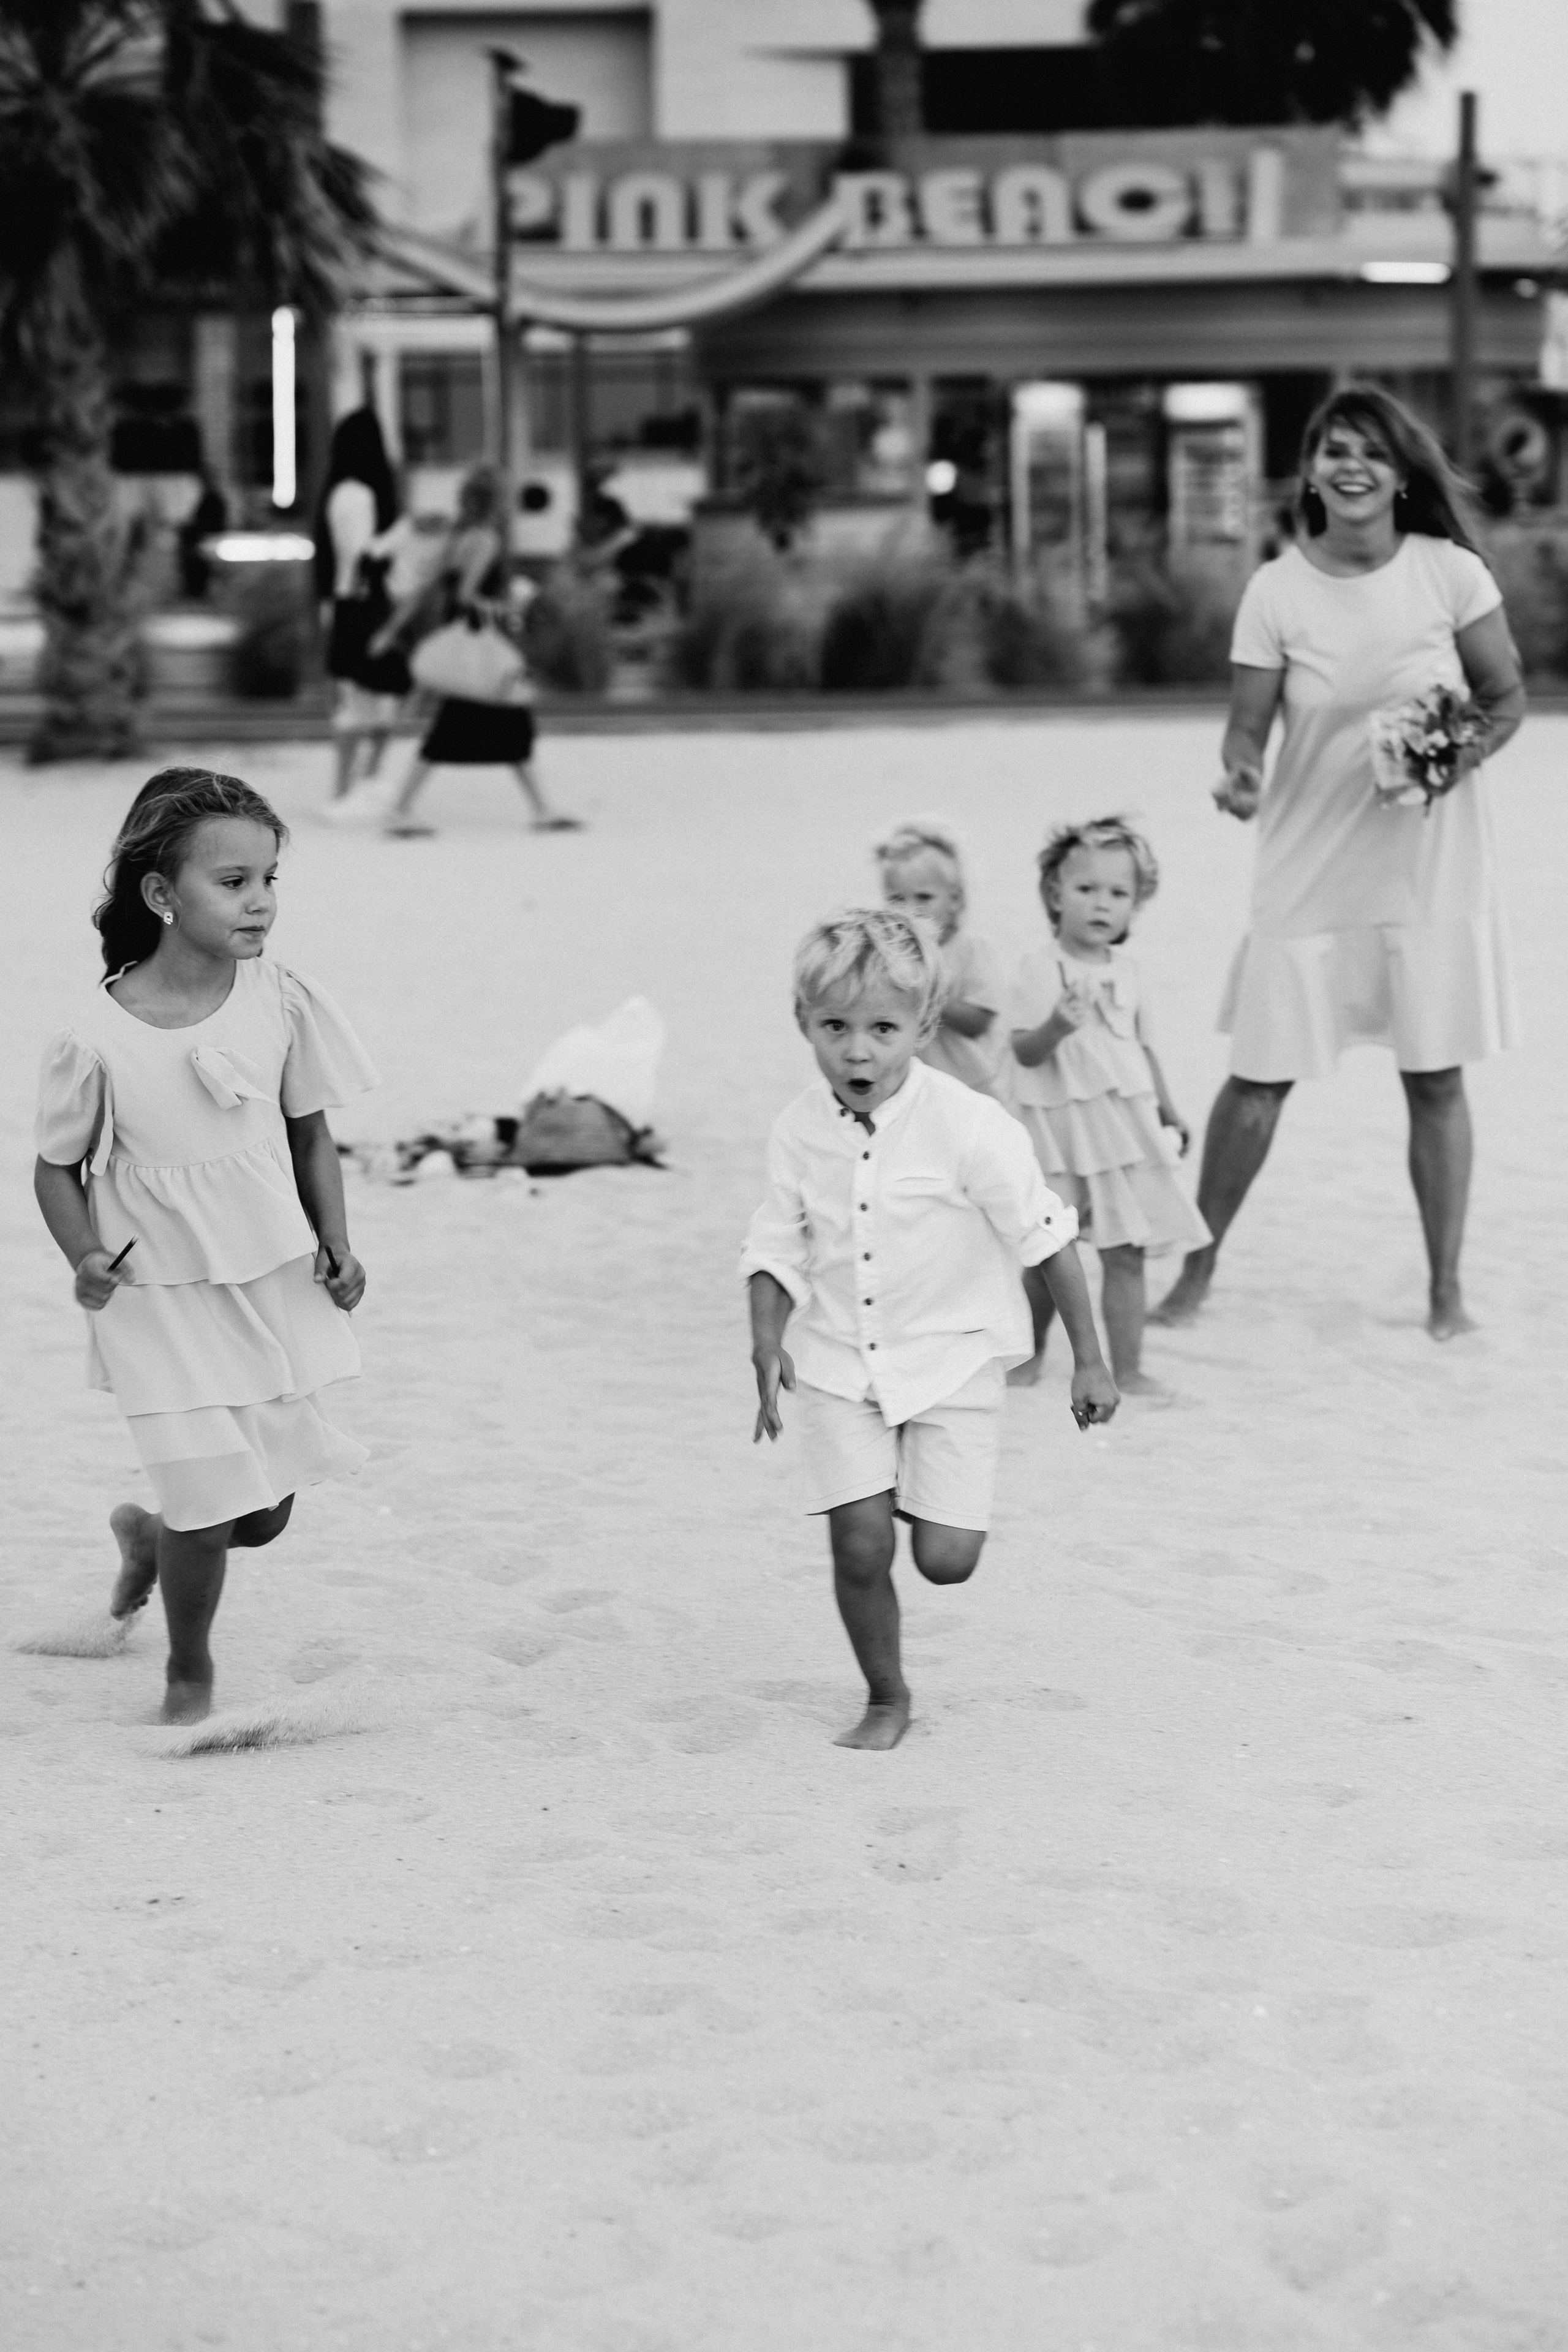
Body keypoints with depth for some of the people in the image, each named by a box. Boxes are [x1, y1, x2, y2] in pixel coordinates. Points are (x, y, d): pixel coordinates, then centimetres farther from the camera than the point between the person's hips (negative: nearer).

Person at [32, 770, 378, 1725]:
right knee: (210, 1511, -5)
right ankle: (189, 1670, 23)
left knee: (266, 1514, 12)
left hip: (278, 1287, 4)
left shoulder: (282, 1002, -9)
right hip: (163, 1303, -4)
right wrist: (86, 1255, -19)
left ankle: (148, 1534, 45)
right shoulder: (97, 1043, -18)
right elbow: (58, 1168, -3)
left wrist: (335, 1243, -5)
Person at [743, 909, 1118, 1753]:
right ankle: (885, 1699, 16)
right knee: (859, 1542, -6)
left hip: (952, 1361, -2)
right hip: (841, 1366, 2)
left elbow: (1047, 1239, -10)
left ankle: (940, 1501, 32)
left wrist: (1089, 1361, -6)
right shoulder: (801, 1130, -7)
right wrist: (766, 1342, -13)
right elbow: (779, 1248, 4)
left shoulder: (968, 1127, -18)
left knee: (944, 1558, -5)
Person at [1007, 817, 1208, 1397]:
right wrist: (1056, 1027, -35)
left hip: (1124, 1128, 4)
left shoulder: (1126, 970, 8)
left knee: (1125, 1254, 1)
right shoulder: (1043, 969, -10)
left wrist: (1166, 1107, 15)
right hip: (1059, 1130, -4)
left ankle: (1127, 1370, 5)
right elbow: (1024, 1050, -16)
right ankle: (1030, 1355, 28)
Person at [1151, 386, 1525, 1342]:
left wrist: (1474, 745, -18)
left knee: (1436, 1078, 4)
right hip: (1312, 867, 0)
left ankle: (1447, 1289, 18)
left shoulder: (1450, 572, -6)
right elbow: (1250, 720, -4)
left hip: (1432, 861, 0)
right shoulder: (1278, 590, -5)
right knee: (1261, 1076, 1)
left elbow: (1509, 695, 3)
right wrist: (1238, 772, -25)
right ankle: (1198, 1270, 18)